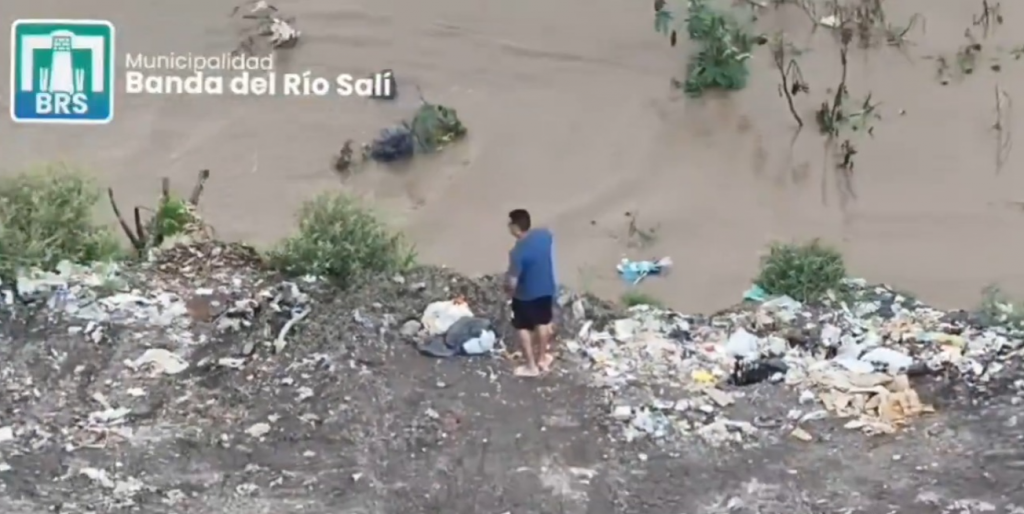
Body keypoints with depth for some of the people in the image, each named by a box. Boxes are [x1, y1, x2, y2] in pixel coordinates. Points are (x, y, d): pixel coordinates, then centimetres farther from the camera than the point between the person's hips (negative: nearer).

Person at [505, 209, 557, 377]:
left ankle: (531, 366, 28)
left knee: (523, 328, 17)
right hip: (547, 288, 6)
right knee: (543, 323, 25)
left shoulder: (518, 252, -32)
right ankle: (542, 359, 42)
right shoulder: (546, 234, -14)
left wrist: (508, 289, -2)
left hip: (526, 295, -6)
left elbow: (513, 283, -24)